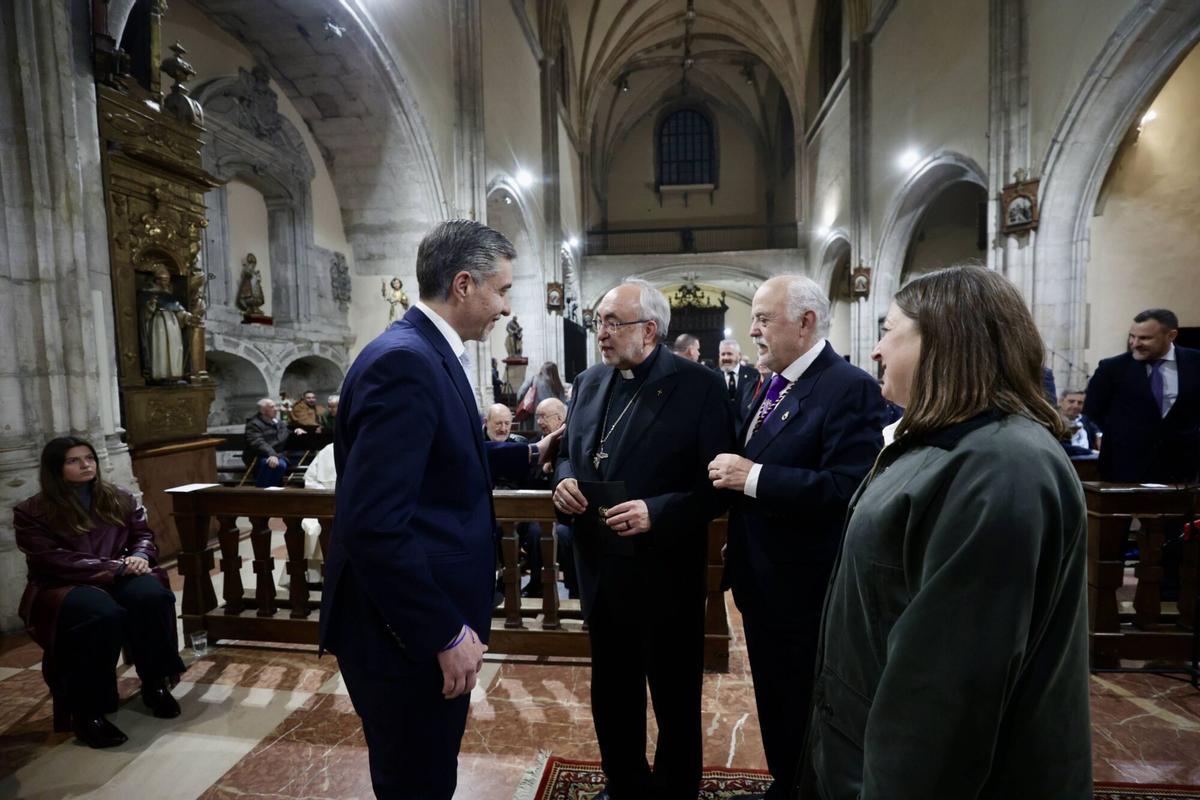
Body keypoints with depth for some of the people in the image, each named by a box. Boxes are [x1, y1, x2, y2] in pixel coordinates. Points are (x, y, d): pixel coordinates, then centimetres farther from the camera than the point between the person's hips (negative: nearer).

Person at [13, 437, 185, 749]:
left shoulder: (119, 499, 13)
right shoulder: (31, 512, 1)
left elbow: (143, 534, 12)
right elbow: (53, 561, -11)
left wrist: (139, 557, -13)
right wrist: (114, 567, -21)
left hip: (118, 577, 3)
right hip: (62, 587, -3)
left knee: (153, 596, -32)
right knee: (103, 613, -38)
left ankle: (155, 684, -15)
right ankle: (86, 711, -22)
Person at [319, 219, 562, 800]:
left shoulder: (428, 354, 7)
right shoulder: (404, 362, -25)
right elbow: (374, 527, -29)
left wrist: (531, 453, 17)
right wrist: (447, 634, -22)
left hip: (430, 621, 10)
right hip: (410, 633, -9)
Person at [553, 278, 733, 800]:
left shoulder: (700, 386, -13)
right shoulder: (588, 382, 5)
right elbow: (568, 452, 14)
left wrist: (656, 512, -26)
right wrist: (565, 479, -8)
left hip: (664, 570, -5)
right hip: (599, 565, 6)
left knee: (675, 696, 18)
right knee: (611, 689, 24)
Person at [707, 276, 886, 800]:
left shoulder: (850, 388, -19)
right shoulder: (773, 386, 9)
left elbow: (846, 488, -30)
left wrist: (752, 477, -29)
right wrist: (731, 472, -2)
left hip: (802, 590, -8)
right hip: (762, 581, 9)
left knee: (804, 723, 13)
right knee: (774, 705, 26)